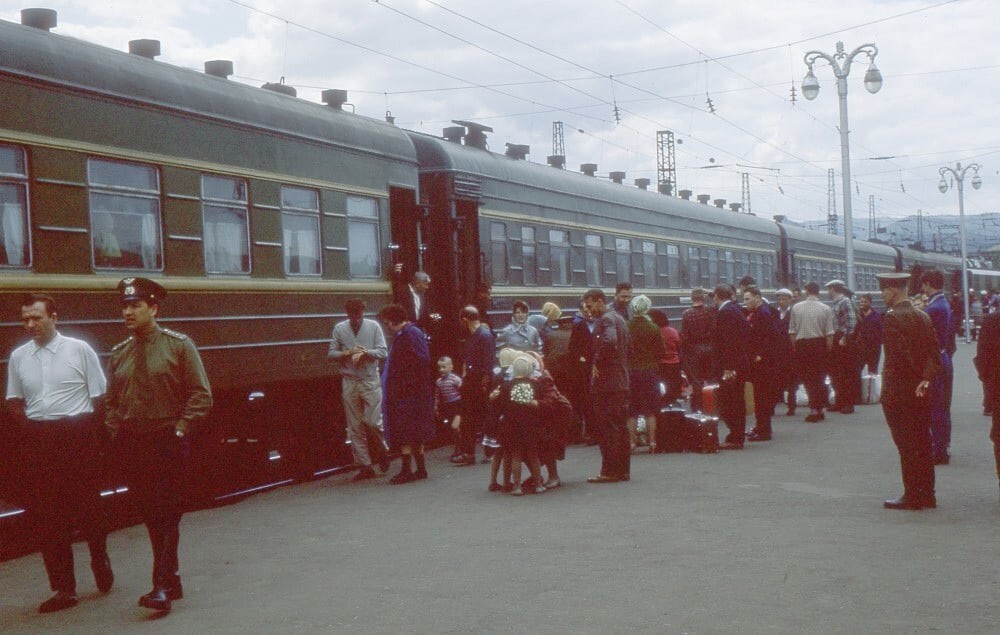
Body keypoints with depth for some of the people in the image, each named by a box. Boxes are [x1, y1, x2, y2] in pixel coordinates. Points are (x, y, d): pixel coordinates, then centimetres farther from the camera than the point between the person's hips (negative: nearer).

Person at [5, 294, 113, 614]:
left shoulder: (79, 350, -3)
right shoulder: (19, 357, 7)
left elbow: (99, 395, 1)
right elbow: (15, 402, 17)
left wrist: (85, 429, -4)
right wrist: (33, 426, 4)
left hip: (77, 434, -3)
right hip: (38, 441, 3)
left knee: (87, 505, 4)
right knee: (46, 515, 3)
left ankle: (100, 559, 34)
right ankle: (64, 588, 11)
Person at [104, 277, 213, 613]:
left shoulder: (179, 345, -3)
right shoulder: (119, 354, 9)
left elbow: (200, 394, -4)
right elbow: (112, 402, 15)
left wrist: (179, 429, -11)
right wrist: (116, 434, 1)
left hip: (167, 443, -4)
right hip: (132, 444, 5)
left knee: (167, 514, -7)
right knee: (150, 516, 9)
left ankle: (163, 585, -8)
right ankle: (171, 580, 19)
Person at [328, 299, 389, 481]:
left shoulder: (373, 326, 0)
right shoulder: (339, 329, 4)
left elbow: (383, 352, -4)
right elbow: (331, 354, 4)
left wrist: (365, 352, -19)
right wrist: (348, 353, -13)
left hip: (371, 381, -2)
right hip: (350, 382, 2)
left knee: (371, 422, -8)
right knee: (355, 427, 2)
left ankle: (381, 453, 20)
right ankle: (365, 466, 8)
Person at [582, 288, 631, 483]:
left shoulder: (606, 320, -13)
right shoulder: (618, 319, 17)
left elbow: (609, 341, -32)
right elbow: (627, 348, 23)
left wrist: (597, 362, -21)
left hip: (607, 382, -10)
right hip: (621, 381, 10)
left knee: (607, 428, -7)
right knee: (621, 426, 11)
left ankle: (609, 471, -6)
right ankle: (623, 470, 16)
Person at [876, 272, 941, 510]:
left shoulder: (892, 318, -15)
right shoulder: (923, 317, 9)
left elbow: (900, 353, -22)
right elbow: (935, 354, 5)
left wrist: (919, 378, -10)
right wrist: (926, 379, -3)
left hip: (898, 392, -7)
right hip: (921, 392, 7)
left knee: (907, 446, -2)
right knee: (923, 444, 12)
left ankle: (912, 496, 3)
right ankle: (927, 494, 18)